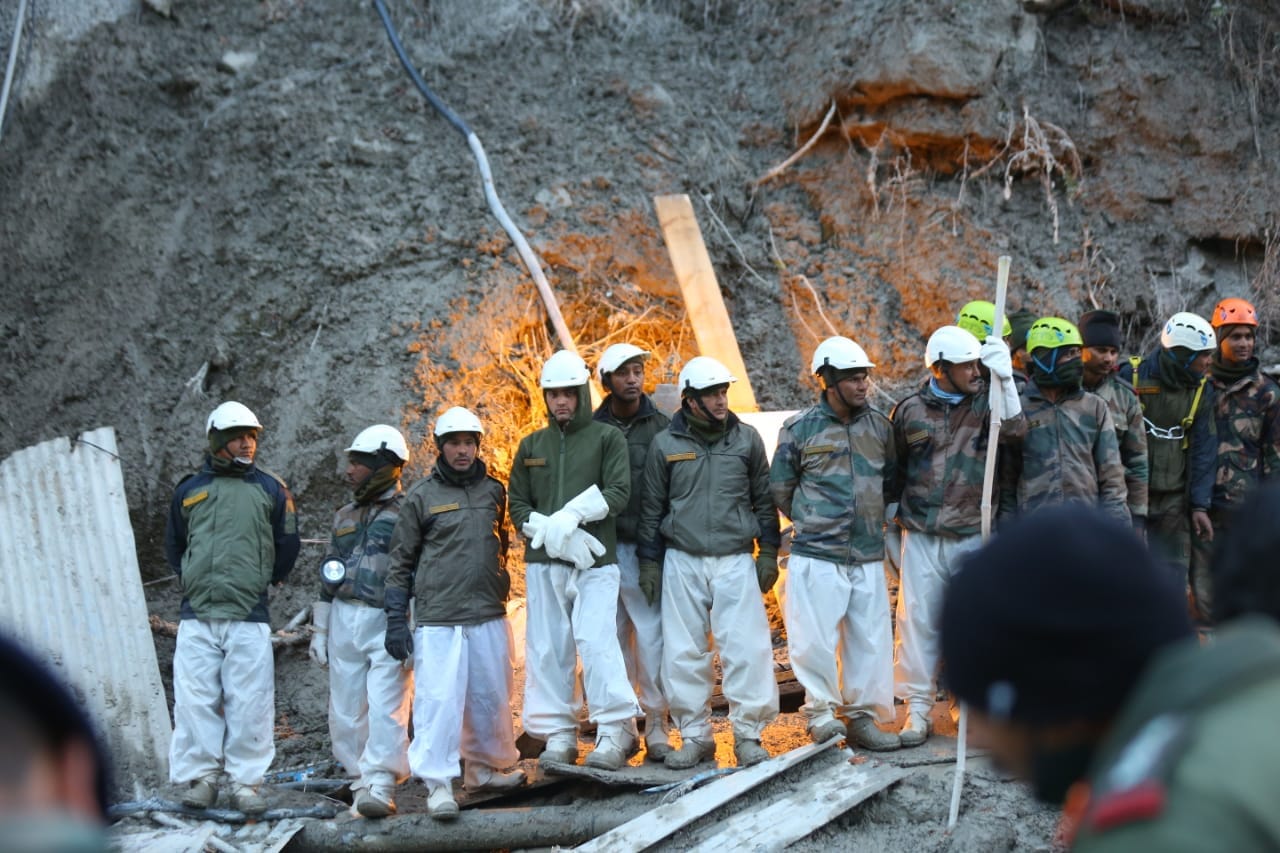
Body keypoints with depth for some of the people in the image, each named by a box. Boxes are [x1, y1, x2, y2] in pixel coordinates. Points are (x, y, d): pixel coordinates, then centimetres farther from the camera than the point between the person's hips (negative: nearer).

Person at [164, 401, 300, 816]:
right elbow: (174, 545, 23)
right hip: (197, 615, 1)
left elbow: (287, 544, 14)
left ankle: (246, 781, 4)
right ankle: (200, 777, 7)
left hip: (249, 616, -1)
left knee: (249, 703, -3)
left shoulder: (269, 489, 7)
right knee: (195, 700, -1)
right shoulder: (189, 490, 10)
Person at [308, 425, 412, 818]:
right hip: (344, 620, 7)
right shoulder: (345, 517, 18)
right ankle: (360, 779, 15)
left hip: (388, 623, -7)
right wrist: (319, 629, 19)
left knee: (385, 708, -14)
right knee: (346, 712, 6)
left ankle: (380, 786, -17)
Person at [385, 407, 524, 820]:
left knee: (492, 696, 9)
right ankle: (438, 783, -5)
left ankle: (485, 768, 24)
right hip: (437, 619, -4)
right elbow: (401, 561, 4)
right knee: (438, 699, -9)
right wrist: (396, 619, -1)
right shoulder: (422, 496, 2)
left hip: (489, 615, 4)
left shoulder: (493, 491, 11)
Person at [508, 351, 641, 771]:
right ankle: (558, 735, 8)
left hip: (594, 561, -4)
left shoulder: (607, 437, 6)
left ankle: (616, 732, -9)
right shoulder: (531, 445, 16)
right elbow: (517, 504, 11)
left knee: (596, 641, -14)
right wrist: (551, 531, -7)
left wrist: (572, 516, -16)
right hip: (543, 562, 4)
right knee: (547, 648, 2)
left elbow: (619, 493, -5)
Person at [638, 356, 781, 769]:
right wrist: (649, 562, 6)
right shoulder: (666, 444, 3)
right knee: (684, 653, 2)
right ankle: (694, 735, 13)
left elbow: (764, 499, 10)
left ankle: (748, 735, 3)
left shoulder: (746, 439, 5)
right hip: (682, 562, 0)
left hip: (735, 561, 0)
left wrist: (768, 552, 5)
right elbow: (652, 507, 9)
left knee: (747, 648, -6)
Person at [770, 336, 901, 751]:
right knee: (816, 635, -4)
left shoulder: (879, 425, 9)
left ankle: (861, 715, 16)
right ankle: (820, 711, 9)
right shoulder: (799, 428, -2)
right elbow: (780, 488, 7)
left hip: (868, 556, 4)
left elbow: (889, 480, 21)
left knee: (872, 636, 6)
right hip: (816, 555, -4)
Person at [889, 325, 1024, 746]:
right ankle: (917, 707, 8)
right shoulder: (910, 411, 1)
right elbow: (892, 469, 12)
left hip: (972, 534, 0)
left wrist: (1003, 376, -26)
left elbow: (1013, 427, -19)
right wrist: (892, 511, 12)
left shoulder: (984, 402, 2)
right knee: (918, 619, 0)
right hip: (921, 535, 0)